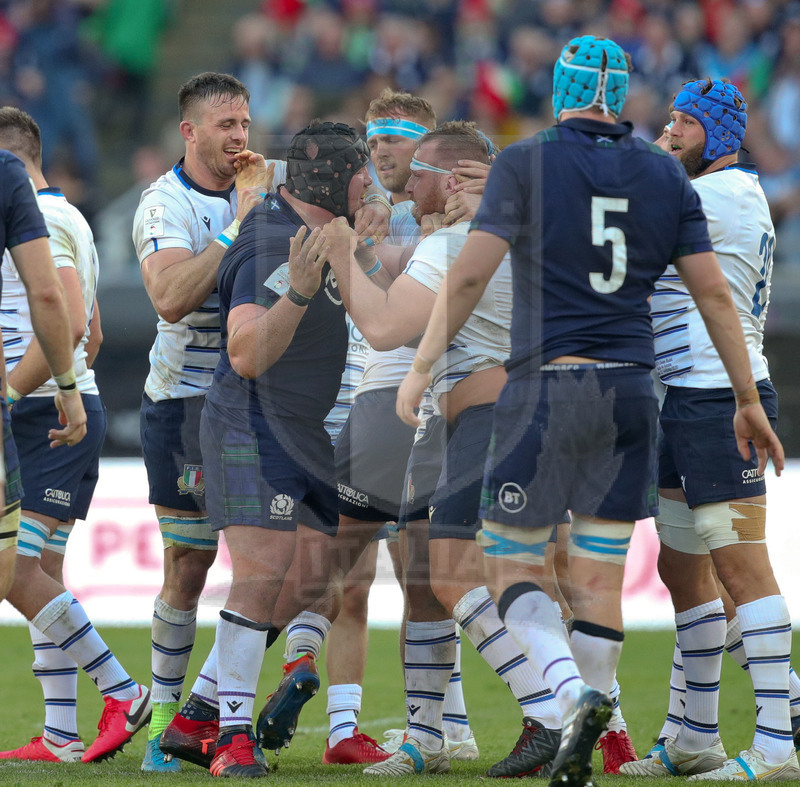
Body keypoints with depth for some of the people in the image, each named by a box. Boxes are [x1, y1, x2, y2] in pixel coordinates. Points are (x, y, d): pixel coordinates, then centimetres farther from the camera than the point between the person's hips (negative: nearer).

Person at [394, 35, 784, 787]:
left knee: (510, 565, 5)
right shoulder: (665, 174, 8)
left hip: (544, 388, -4)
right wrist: (748, 400, 11)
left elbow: (469, 274, -10)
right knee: (599, 579, 8)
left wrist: (421, 367, -5)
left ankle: (575, 695, -21)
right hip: (629, 392, 4)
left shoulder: (527, 163, -3)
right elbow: (712, 290, 6)